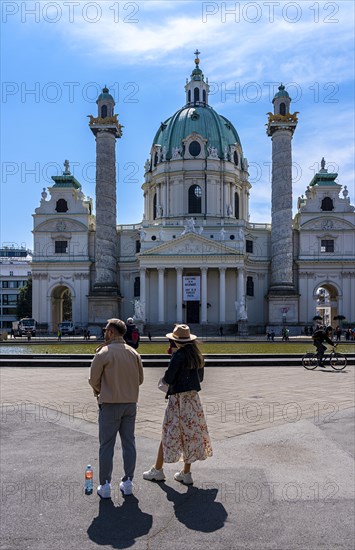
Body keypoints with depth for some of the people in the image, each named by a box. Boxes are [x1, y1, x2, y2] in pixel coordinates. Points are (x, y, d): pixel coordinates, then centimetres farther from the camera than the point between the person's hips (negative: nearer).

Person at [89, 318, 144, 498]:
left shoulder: (103, 353, -12)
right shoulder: (134, 353, 3)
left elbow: (93, 379, -8)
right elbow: (140, 379, 9)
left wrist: (99, 391, 11)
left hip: (110, 404, -4)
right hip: (131, 403, 5)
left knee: (107, 445, 5)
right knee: (129, 443, 12)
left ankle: (105, 485, 11)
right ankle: (128, 482, 19)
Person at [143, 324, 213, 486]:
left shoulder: (178, 355, -16)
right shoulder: (197, 355, 6)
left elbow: (168, 378, -16)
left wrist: (164, 379, 5)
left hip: (178, 398, -7)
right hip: (193, 398, 7)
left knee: (169, 433, 5)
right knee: (190, 433, 11)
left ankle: (158, 470, 18)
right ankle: (186, 473, 18)